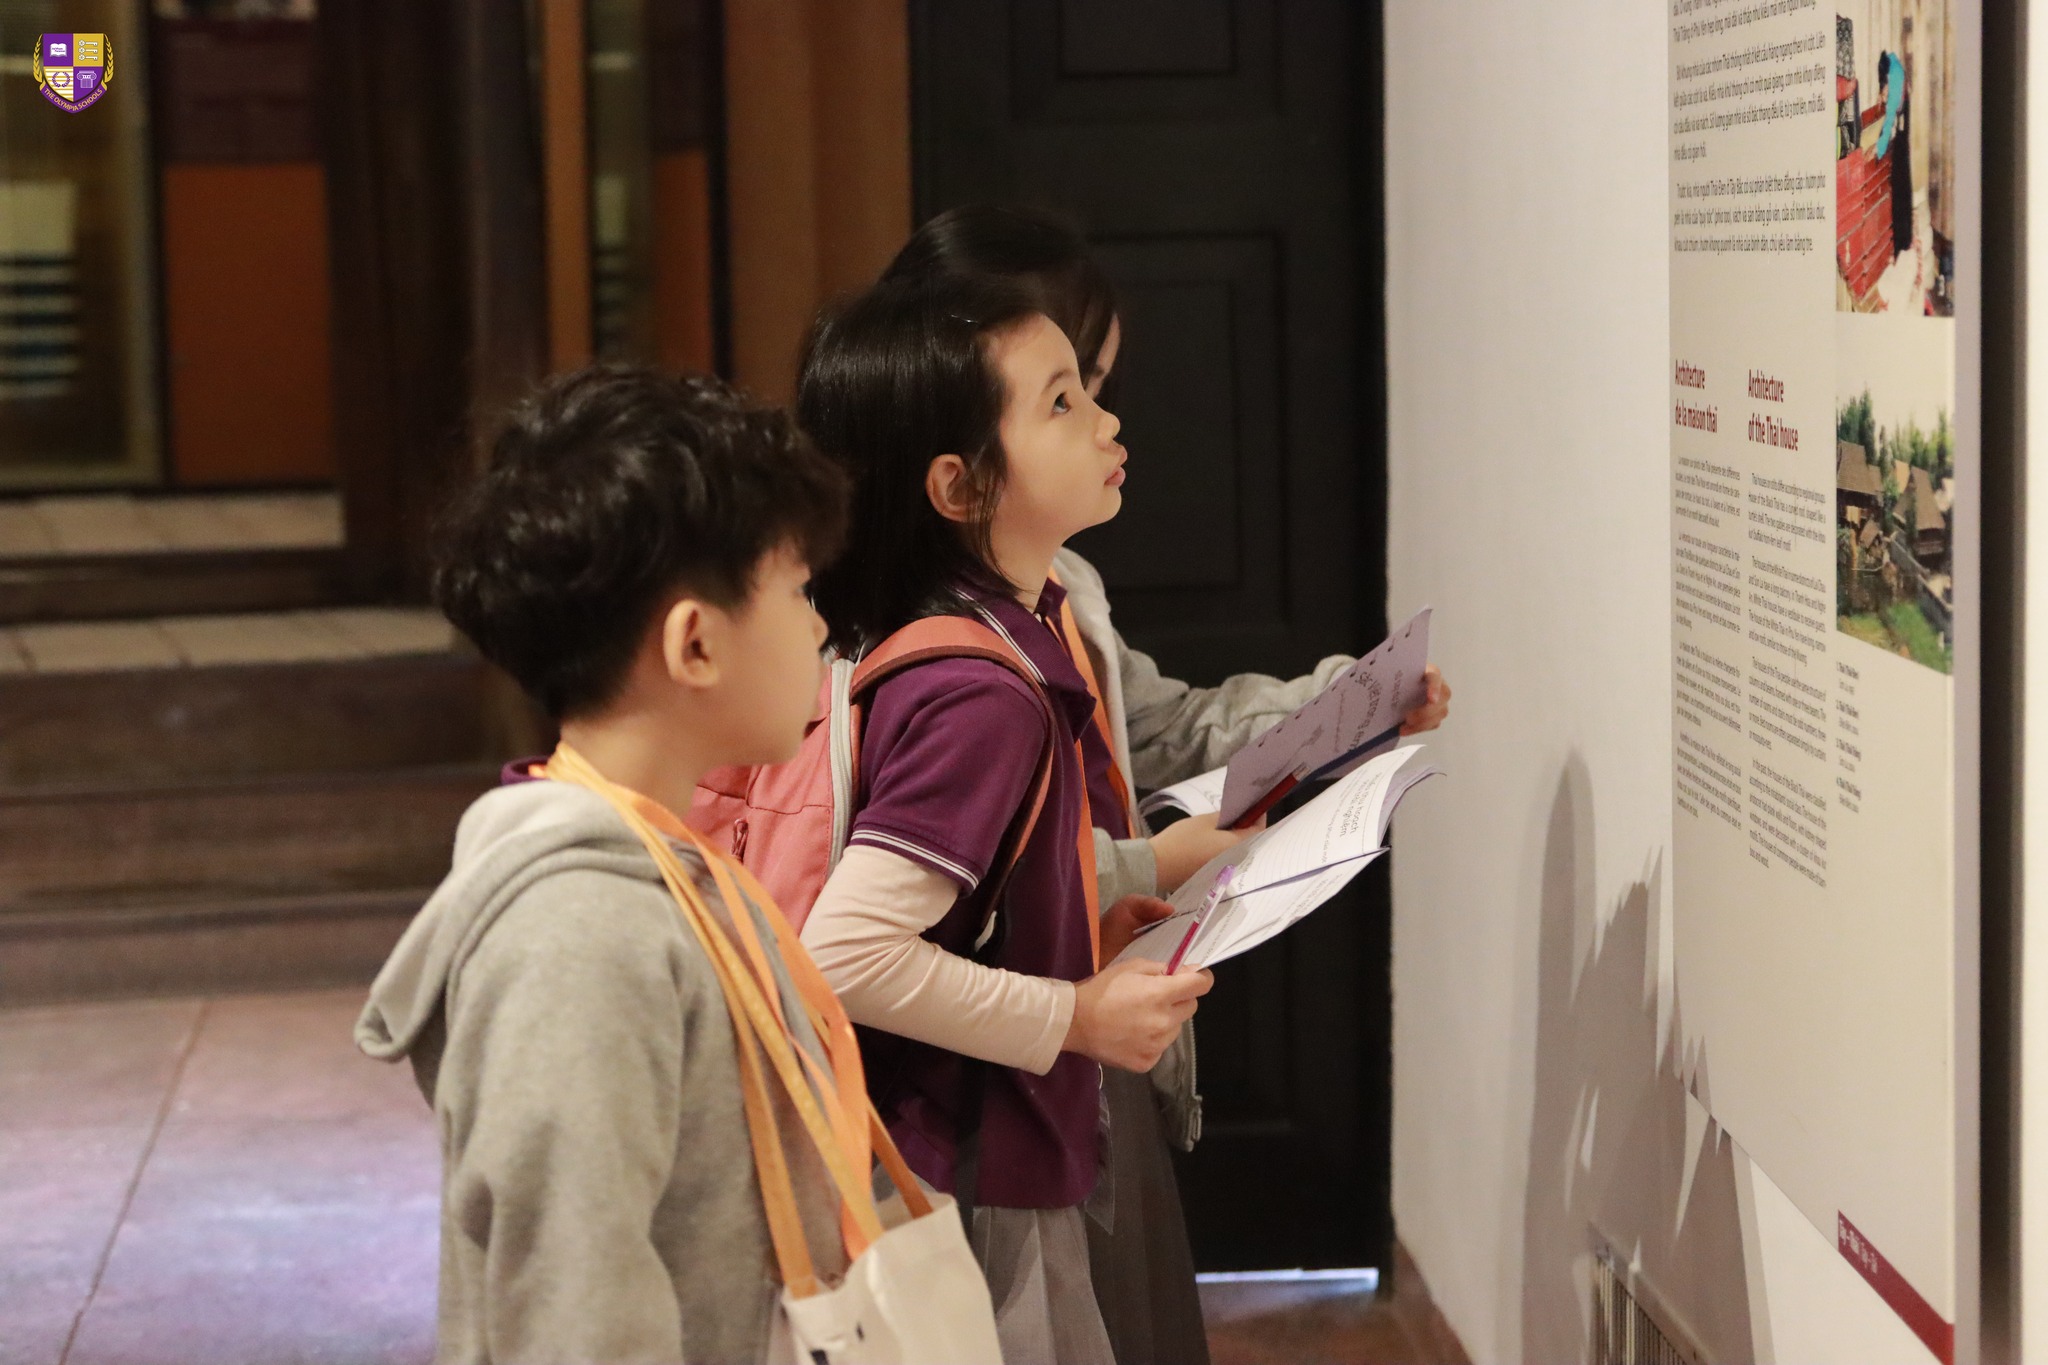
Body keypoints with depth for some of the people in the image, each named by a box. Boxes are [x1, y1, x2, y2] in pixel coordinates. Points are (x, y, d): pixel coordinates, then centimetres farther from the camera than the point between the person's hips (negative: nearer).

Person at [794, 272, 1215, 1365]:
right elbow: (846, 953, -29)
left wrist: (1085, 931, 7)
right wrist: (1079, 1015, -21)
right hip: (967, 1188, -9)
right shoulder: (984, 697, -25)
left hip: (1009, 1170, 9)